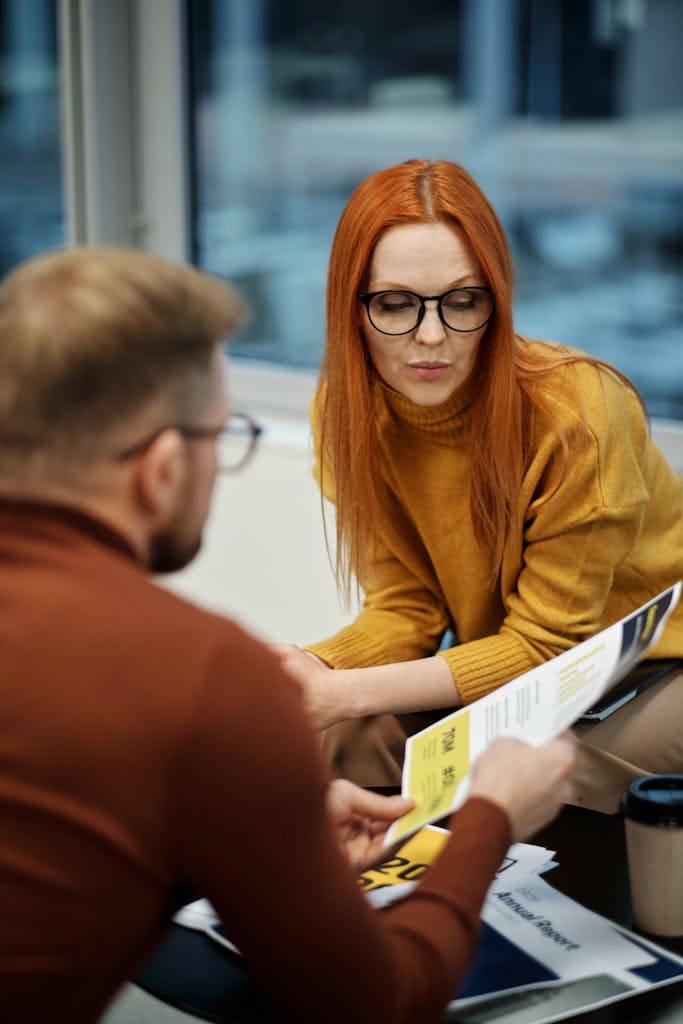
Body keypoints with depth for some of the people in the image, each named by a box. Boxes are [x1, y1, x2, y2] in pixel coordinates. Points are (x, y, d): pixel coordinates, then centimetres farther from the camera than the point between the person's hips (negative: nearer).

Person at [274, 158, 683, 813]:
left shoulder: (575, 411, -26)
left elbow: (545, 644, -21)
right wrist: (307, 673, -27)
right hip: (502, 663, 5)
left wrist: (347, 693, -32)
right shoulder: (348, 410, -10)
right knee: (337, 741, -20)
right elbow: (408, 607, -4)